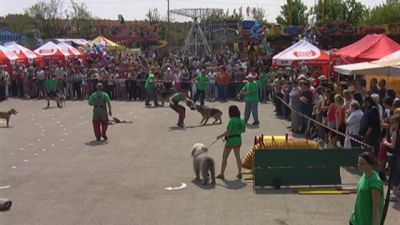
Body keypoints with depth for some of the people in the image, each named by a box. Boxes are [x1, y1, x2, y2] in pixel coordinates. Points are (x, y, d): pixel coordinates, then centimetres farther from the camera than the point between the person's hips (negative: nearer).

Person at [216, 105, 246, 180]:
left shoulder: (232, 120, -21)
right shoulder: (241, 120, 0)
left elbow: (228, 132, -21)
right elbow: (243, 130, 11)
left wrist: (220, 136, -11)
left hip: (230, 140, -7)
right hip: (238, 140, 7)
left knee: (224, 157, 6)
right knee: (238, 157, 16)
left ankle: (221, 174, 11)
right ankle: (239, 173, 19)